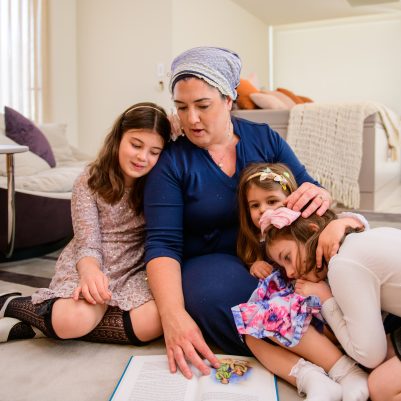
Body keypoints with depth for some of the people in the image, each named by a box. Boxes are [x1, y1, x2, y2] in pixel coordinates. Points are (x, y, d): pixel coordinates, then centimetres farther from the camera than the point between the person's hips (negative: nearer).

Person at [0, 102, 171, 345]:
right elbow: (88, 244, -10)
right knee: (74, 317, -37)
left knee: (153, 323, -31)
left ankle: (40, 325, -17)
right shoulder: (89, 183, -4)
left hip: (133, 274, 3)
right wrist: (90, 270, -34)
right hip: (90, 267, -3)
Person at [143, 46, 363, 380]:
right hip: (212, 263, -1)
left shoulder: (265, 139, 2)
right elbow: (163, 243, -14)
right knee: (210, 292, -37)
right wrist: (173, 314, -31)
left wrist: (321, 197, -21)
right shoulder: (171, 162, -6)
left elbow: (308, 193, 6)